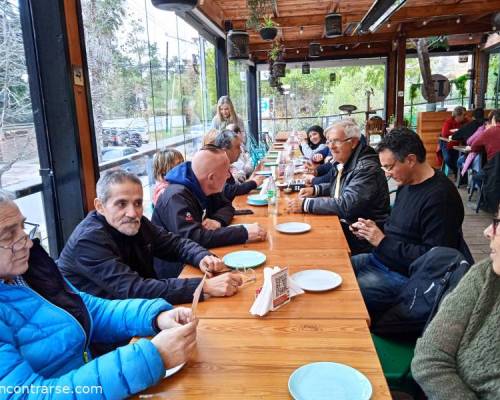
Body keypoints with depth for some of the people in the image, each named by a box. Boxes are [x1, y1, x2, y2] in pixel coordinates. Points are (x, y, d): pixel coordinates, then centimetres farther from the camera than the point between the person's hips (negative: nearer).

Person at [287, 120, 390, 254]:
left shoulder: (366, 168, -20)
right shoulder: (342, 163, 8)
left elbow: (346, 206, -28)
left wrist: (306, 204, -25)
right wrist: (315, 190, 9)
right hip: (342, 225, 8)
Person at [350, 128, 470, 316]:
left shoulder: (440, 197, -21)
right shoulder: (406, 183, 8)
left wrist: (383, 241, -22)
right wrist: (368, 230, 1)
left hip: (405, 275, -9)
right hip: (380, 258, 10)